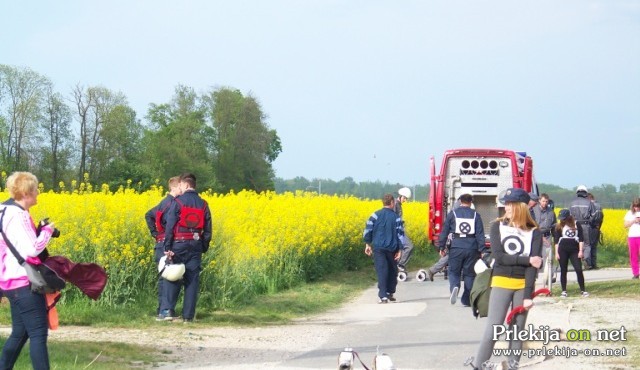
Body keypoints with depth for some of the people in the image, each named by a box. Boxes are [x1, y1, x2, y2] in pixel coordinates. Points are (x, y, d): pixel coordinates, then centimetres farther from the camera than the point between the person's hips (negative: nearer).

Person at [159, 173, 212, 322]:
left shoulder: (178, 202, -7)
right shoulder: (203, 205, 7)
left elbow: (170, 226, -10)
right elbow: (208, 229, 9)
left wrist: (167, 248, -8)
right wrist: (204, 247, 17)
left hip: (179, 244, -4)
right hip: (196, 246, 4)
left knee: (171, 278, 3)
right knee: (192, 280, 6)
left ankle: (167, 310, -9)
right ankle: (188, 315, 5)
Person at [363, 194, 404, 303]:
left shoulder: (376, 215, -2)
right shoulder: (396, 217, -2)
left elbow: (368, 230, -4)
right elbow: (400, 234, -4)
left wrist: (367, 244, 5)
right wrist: (399, 250, 0)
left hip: (378, 248, 0)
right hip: (392, 248, 0)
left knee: (381, 271, -3)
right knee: (392, 270, 19)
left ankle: (383, 296, -13)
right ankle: (390, 293, 25)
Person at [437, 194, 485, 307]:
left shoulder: (453, 213, 4)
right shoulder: (475, 215, 6)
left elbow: (444, 231, 4)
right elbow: (480, 234, 2)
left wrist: (441, 247, 10)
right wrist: (482, 250, 3)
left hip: (456, 248, -1)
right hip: (471, 249, 1)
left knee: (454, 271, 9)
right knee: (469, 274, 11)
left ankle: (454, 287, -22)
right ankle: (466, 300, 12)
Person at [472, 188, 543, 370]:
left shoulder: (534, 233, -1)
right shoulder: (498, 226, 1)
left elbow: (533, 265, -7)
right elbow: (499, 257, -9)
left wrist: (528, 296, -14)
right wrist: (527, 260, -13)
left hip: (523, 285, 1)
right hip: (501, 283, -1)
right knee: (492, 330, -8)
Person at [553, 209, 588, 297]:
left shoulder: (576, 225, 4)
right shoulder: (559, 227, 6)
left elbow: (581, 238, 4)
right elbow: (556, 241, 6)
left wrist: (581, 251, -4)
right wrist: (556, 253, -1)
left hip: (574, 251, -1)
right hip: (563, 251, 1)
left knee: (579, 270, -8)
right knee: (563, 271, 4)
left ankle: (583, 290, 1)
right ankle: (564, 291, 12)